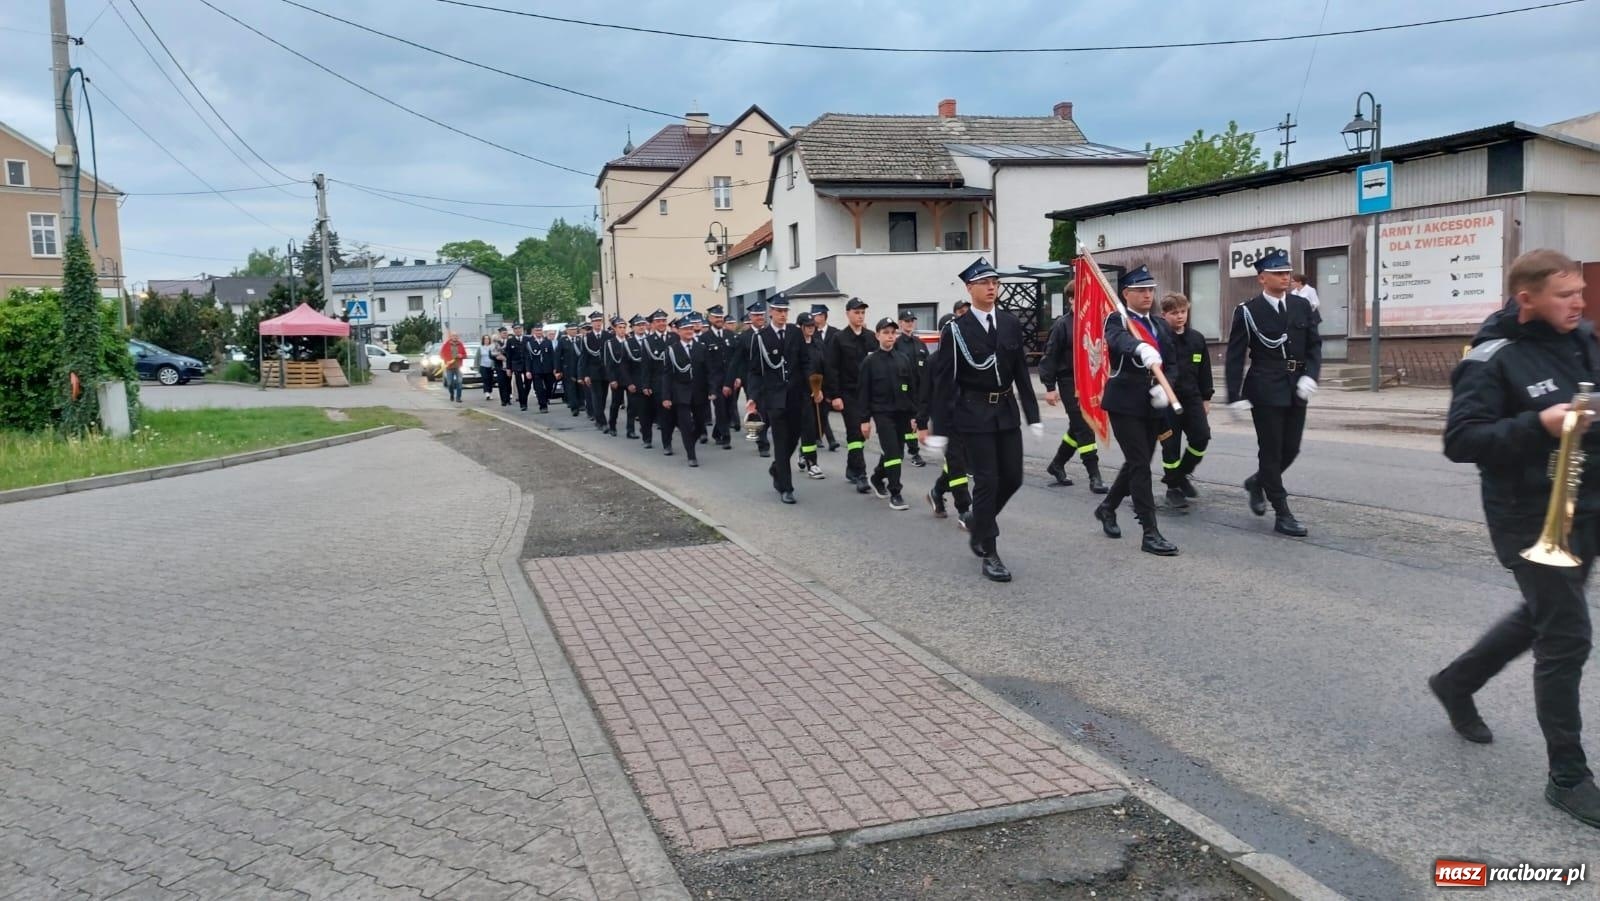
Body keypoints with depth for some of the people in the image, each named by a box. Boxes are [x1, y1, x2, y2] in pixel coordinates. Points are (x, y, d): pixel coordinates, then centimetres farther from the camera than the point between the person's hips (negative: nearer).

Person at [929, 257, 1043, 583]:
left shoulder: (1011, 324, 6)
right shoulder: (955, 330, -7)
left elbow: (1021, 372, 8)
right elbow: (944, 381, -7)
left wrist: (1033, 416, 5)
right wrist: (940, 429, -9)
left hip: (1007, 410, 5)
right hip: (975, 413, -5)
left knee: (1012, 477, 8)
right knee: (986, 481, -4)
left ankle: (979, 526, 34)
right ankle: (989, 554, 6)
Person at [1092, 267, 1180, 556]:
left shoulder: (1160, 324, 14)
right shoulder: (1116, 320, -5)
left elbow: (1173, 362, 11)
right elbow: (1119, 340, -29)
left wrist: (1164, 387, -10)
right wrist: (1142, 348, -51)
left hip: (1152, 405, 7)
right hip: (1125, 402, -7)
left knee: (1137, 462, 15)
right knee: (1140, 464, -9)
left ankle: (1107, 508, 37)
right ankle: (1151, 533, -6)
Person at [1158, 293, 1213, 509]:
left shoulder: (1196, 338, 8)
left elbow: (1204, 370, 14)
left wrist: (1206, 398, 14)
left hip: (1192, 397, 4)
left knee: (1201, 436, -4)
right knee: (1170, 444, 0)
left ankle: (1181, 474, 19)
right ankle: (1173, 488, 15)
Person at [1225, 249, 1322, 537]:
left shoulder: (1302, 306, 7)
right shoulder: (1247, 311, -6)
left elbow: (1314, 345, 8)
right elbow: (1235, 357, -7)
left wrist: (1310, 375, -9)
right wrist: (1235, 396, -12)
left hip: (1297, 390, 5)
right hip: (1265, 390, -5)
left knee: (1291, 449, 8)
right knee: (1271, 451, 0)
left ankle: (1257, 482, 36)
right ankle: (1282, 515, 7)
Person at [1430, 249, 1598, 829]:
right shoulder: (1493, 360, -15)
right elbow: (1459, 442, -22)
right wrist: (1538, 425, -31)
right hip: (1531, 519, -8)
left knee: (1543, 617, 22)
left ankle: (1456, 682, 44)